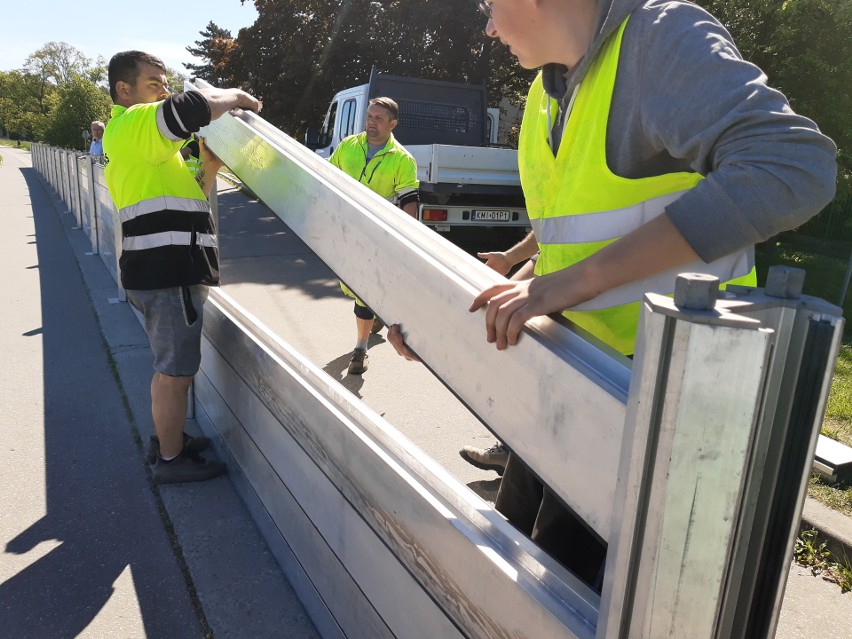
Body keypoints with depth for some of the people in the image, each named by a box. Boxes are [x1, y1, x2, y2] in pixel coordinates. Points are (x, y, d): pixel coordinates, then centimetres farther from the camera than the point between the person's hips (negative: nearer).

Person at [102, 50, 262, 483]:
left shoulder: (133, 139, 24)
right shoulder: (133, 124, -9)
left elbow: (181, 201, 25)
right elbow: (194, 106, -25)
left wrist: (208, 169, 12)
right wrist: (235, 96, -6)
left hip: (164, 273, 11)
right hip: (167, 276, -11)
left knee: (170, 367, 21)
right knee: (176, 371, -1)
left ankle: (169, 439, 35)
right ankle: (171, 460, 13)